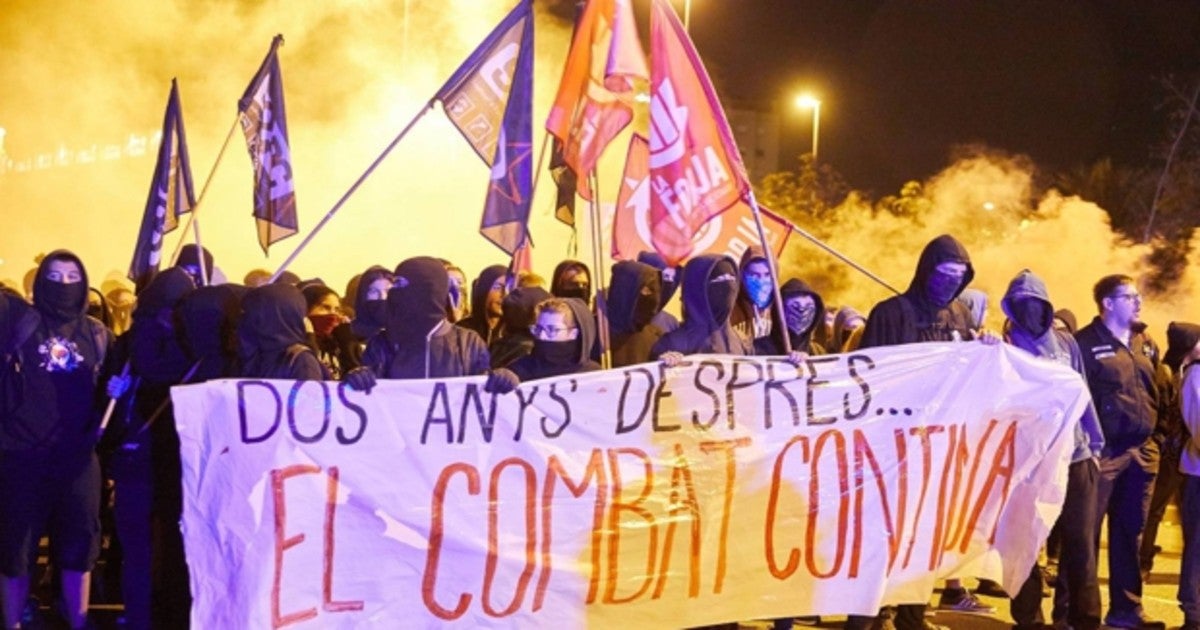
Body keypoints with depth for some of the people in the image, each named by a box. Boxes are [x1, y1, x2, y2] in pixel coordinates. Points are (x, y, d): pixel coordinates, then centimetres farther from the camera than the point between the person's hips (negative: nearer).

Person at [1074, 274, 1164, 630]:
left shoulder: (1145, 345, 15)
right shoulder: (1086, 343, -8)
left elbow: (1155, 391, 20)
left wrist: (1154, 433, 13)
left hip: (1142, 451, 7)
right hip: (1102, 451, -7)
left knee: (1130, 533, 12)